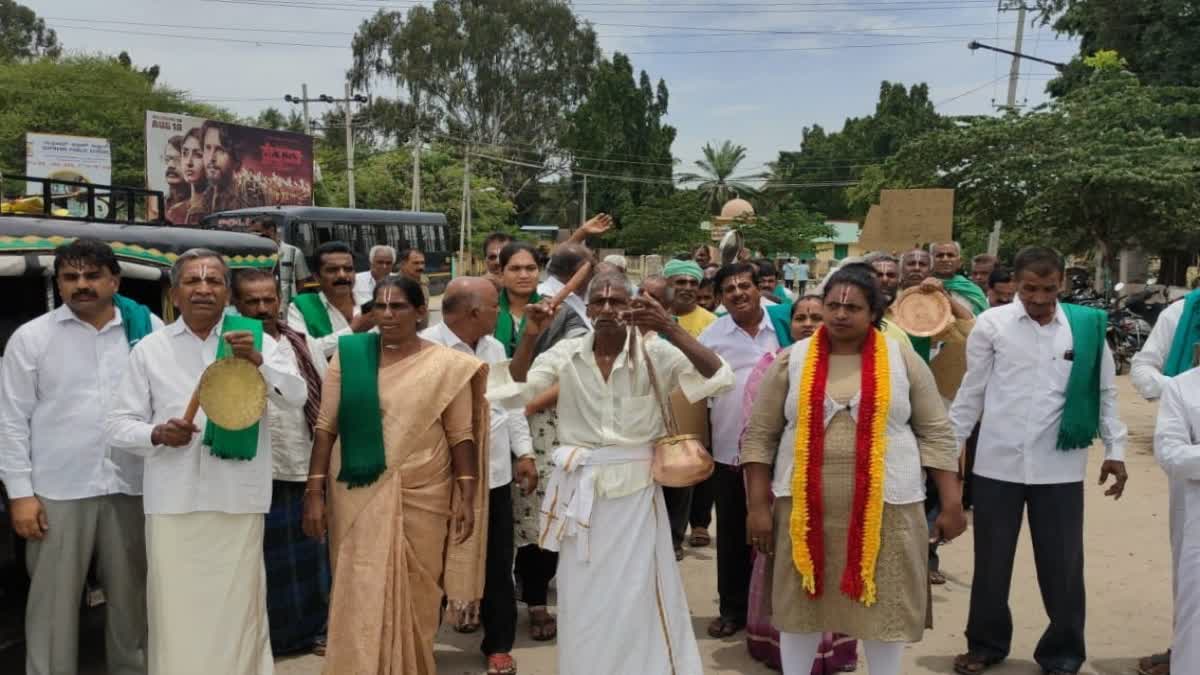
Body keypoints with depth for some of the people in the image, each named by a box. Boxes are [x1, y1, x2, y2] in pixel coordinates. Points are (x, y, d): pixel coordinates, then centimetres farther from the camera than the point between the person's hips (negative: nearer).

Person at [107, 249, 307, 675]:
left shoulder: (256, 340, 5)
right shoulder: (150, 349, 6)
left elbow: (297, 397, -6)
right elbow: (116, 424, 8)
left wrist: (258, 361, -22)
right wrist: (157, 434, -12)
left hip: (238, 498, 0)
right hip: (173, 500, 0)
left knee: (239, 610, 7)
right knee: (176, 613, 5)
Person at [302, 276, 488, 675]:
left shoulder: (448, 365, -2)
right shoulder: (348, 355, 0)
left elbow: (462, 436, 0)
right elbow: (326, 427, 1)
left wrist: (467, 497, -5)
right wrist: (314, 492, -4)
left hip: (423, 497, 0)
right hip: (358, 496, 0)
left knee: (415, 595, 11)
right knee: (361, 594, 4)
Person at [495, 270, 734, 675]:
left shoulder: (654, 354, -8)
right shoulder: (567, 353, -1)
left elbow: (718, 377, -18)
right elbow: (516, 386, -5)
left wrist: (670, 330, -31)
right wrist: (530, 336, -21)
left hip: (635, 490, -2)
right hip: (580, 488, 2)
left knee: (636, 599, 8)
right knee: (583, 599, 15)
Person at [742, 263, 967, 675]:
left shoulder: (903, 359, 2)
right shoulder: (791, 361, 2)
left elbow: (936, 434, 3)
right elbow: (759, 436, 2)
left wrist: (951, 503, -1)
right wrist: (758, 505, -3)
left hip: (885, 508, 0)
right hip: (807, 508, 1)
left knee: (882, 605, 9)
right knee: (802, 603, 10)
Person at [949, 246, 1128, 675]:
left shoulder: (1087, 326, 0)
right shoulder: (991, 324, -3)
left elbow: (1105, 393, 9)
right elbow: (971, 393, 3)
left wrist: (1115, 449, 6)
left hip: (1060, 468, 1)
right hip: (997, 464, 0)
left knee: (1062, 566, 8)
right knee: (991, 562, 11)